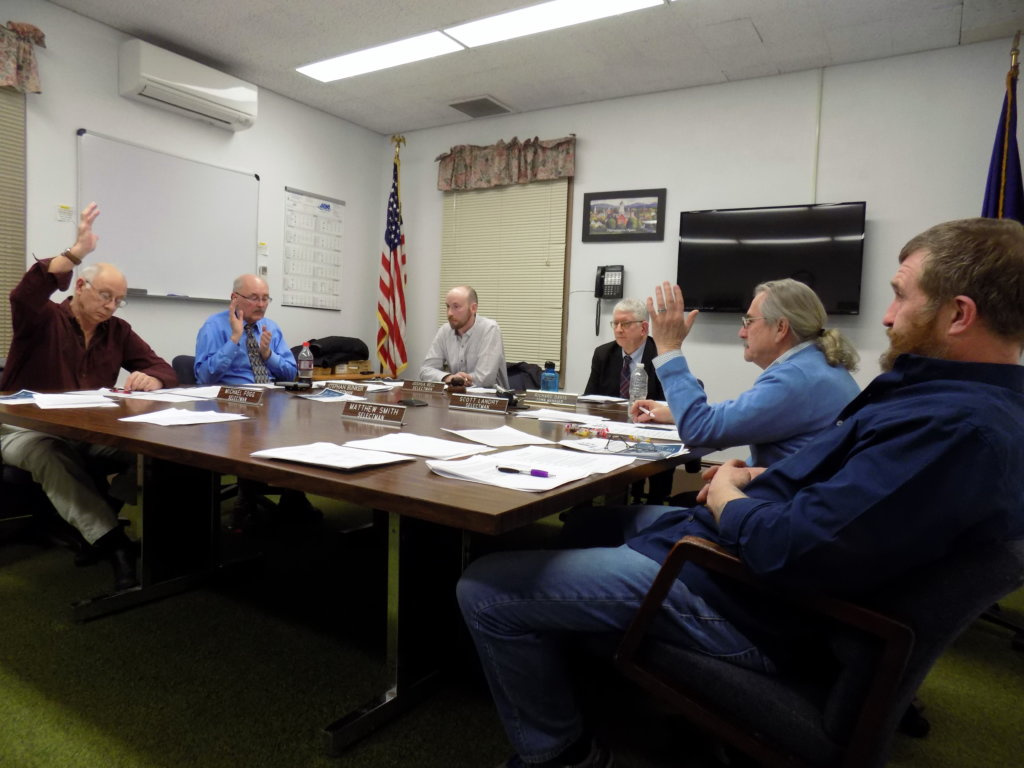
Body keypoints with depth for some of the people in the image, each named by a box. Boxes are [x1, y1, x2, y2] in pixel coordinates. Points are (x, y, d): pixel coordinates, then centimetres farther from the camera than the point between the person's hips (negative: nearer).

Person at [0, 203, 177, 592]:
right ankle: (117, 546, -44)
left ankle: (97, 523, -17)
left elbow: (162, 369, 5)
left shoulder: (118, 331, 9)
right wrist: (76, 252, -33)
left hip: (92, 435, 4)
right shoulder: (43, 319, -2)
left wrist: (150, 380, -22)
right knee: (49, 456, -39)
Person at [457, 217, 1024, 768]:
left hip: (739, 603, -11)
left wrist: (726, 494, -10)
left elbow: (790, 550, -32)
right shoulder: (974, 400, 7)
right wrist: (761, 481, 5)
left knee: (485, 590, -10)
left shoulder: (955, 424, -27)